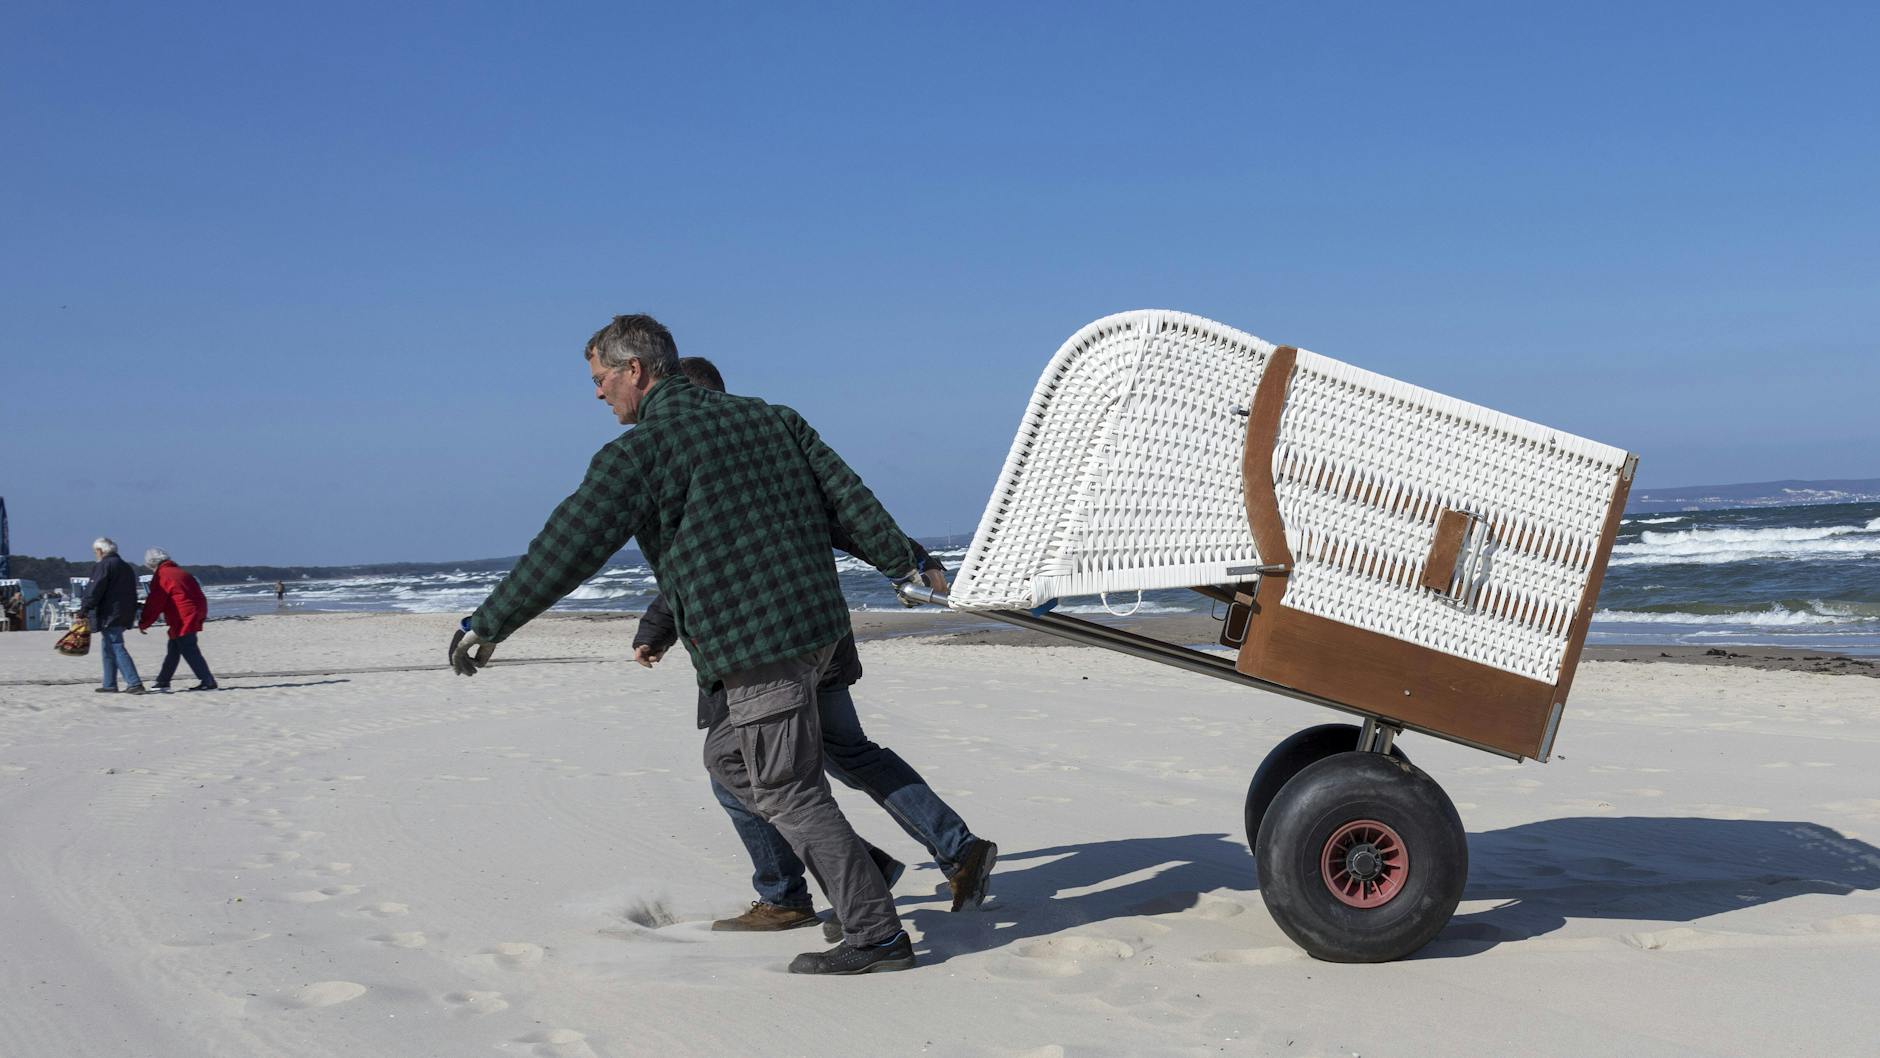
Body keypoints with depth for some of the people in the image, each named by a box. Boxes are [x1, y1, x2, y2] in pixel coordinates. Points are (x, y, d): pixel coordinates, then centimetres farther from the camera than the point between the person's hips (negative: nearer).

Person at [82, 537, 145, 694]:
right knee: (108, 648, 17)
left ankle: (135, 683, -17)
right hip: (125, 615, 9)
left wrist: (85, 612, -9)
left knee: (117, 648, -9)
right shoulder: (126, 567, 19)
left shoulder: (103, 566, -8)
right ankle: (109, 685, 18)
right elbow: (132, 593, 21)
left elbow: (94, 591, -14)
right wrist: (132, 615, 22)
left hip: (109, 615, -9)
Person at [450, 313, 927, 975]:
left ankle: (876, 935, 2)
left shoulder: (643, 447, -9)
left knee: (788, 790, 0)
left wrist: (488, 625, -9)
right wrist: (902, 563, 23)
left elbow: (567, 547, -14)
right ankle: (857, 866, 23)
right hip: (815, 623, 9)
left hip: (753, 646, -9)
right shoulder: (766, 417, 14)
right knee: (728, 758, 22)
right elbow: (847, 494, 14)